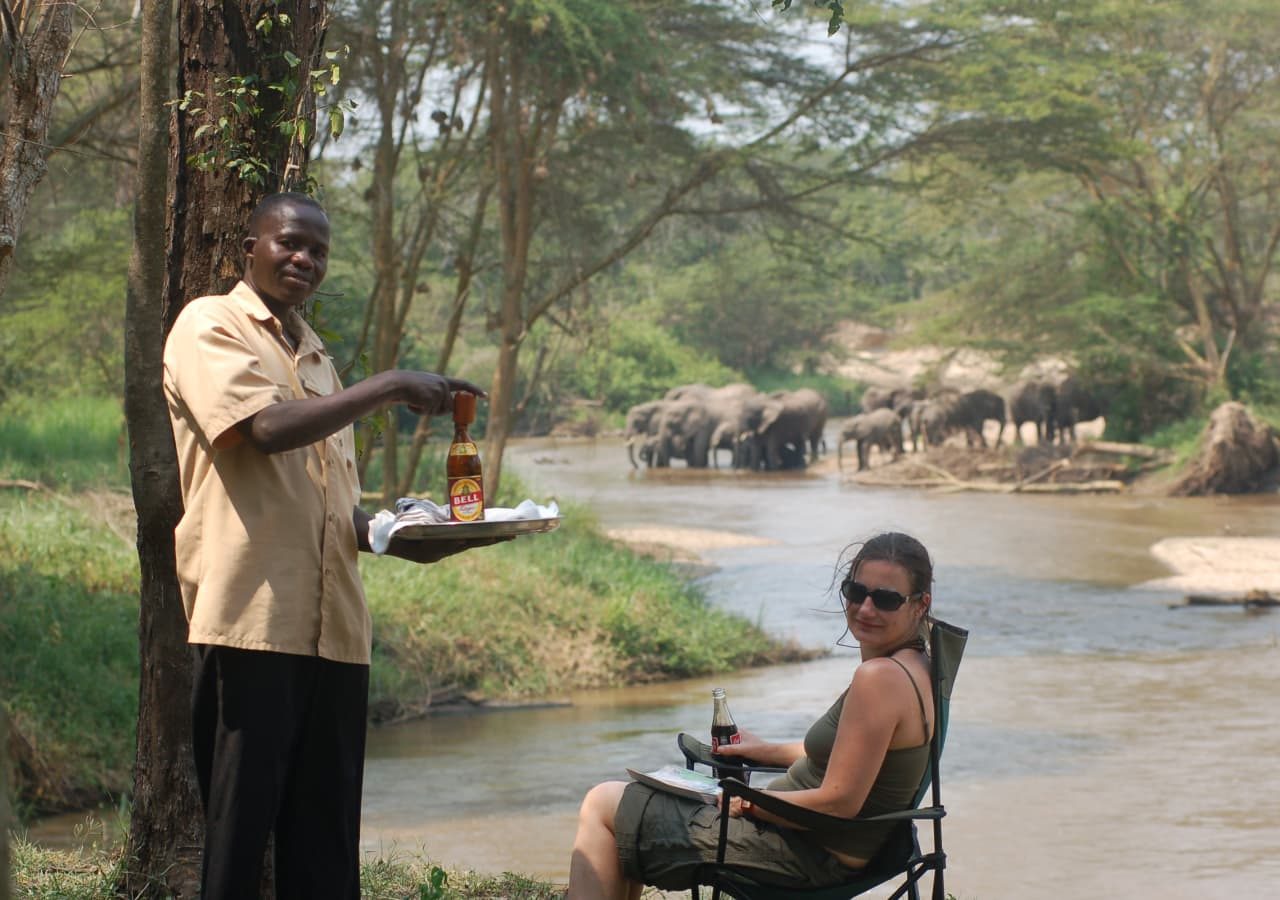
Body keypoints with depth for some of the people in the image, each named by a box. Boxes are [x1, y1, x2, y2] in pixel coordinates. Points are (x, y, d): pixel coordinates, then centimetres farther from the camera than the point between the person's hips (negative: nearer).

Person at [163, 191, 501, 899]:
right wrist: (392, 387, -12)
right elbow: (265, 429, -16)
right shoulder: (209, 326, 2)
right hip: (252, 621, -7)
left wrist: (410, 543, 6)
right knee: (240, 828, -6)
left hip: (332, 627, 7)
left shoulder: (312, 355, 24)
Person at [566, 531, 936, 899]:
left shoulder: (879, 678, -26)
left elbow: (839, 801, -26)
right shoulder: (912, 665, 4)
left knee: (602, 805, 4)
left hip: (810, 856, -10)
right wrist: (769, 751, 17)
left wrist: (748, 802, -13)